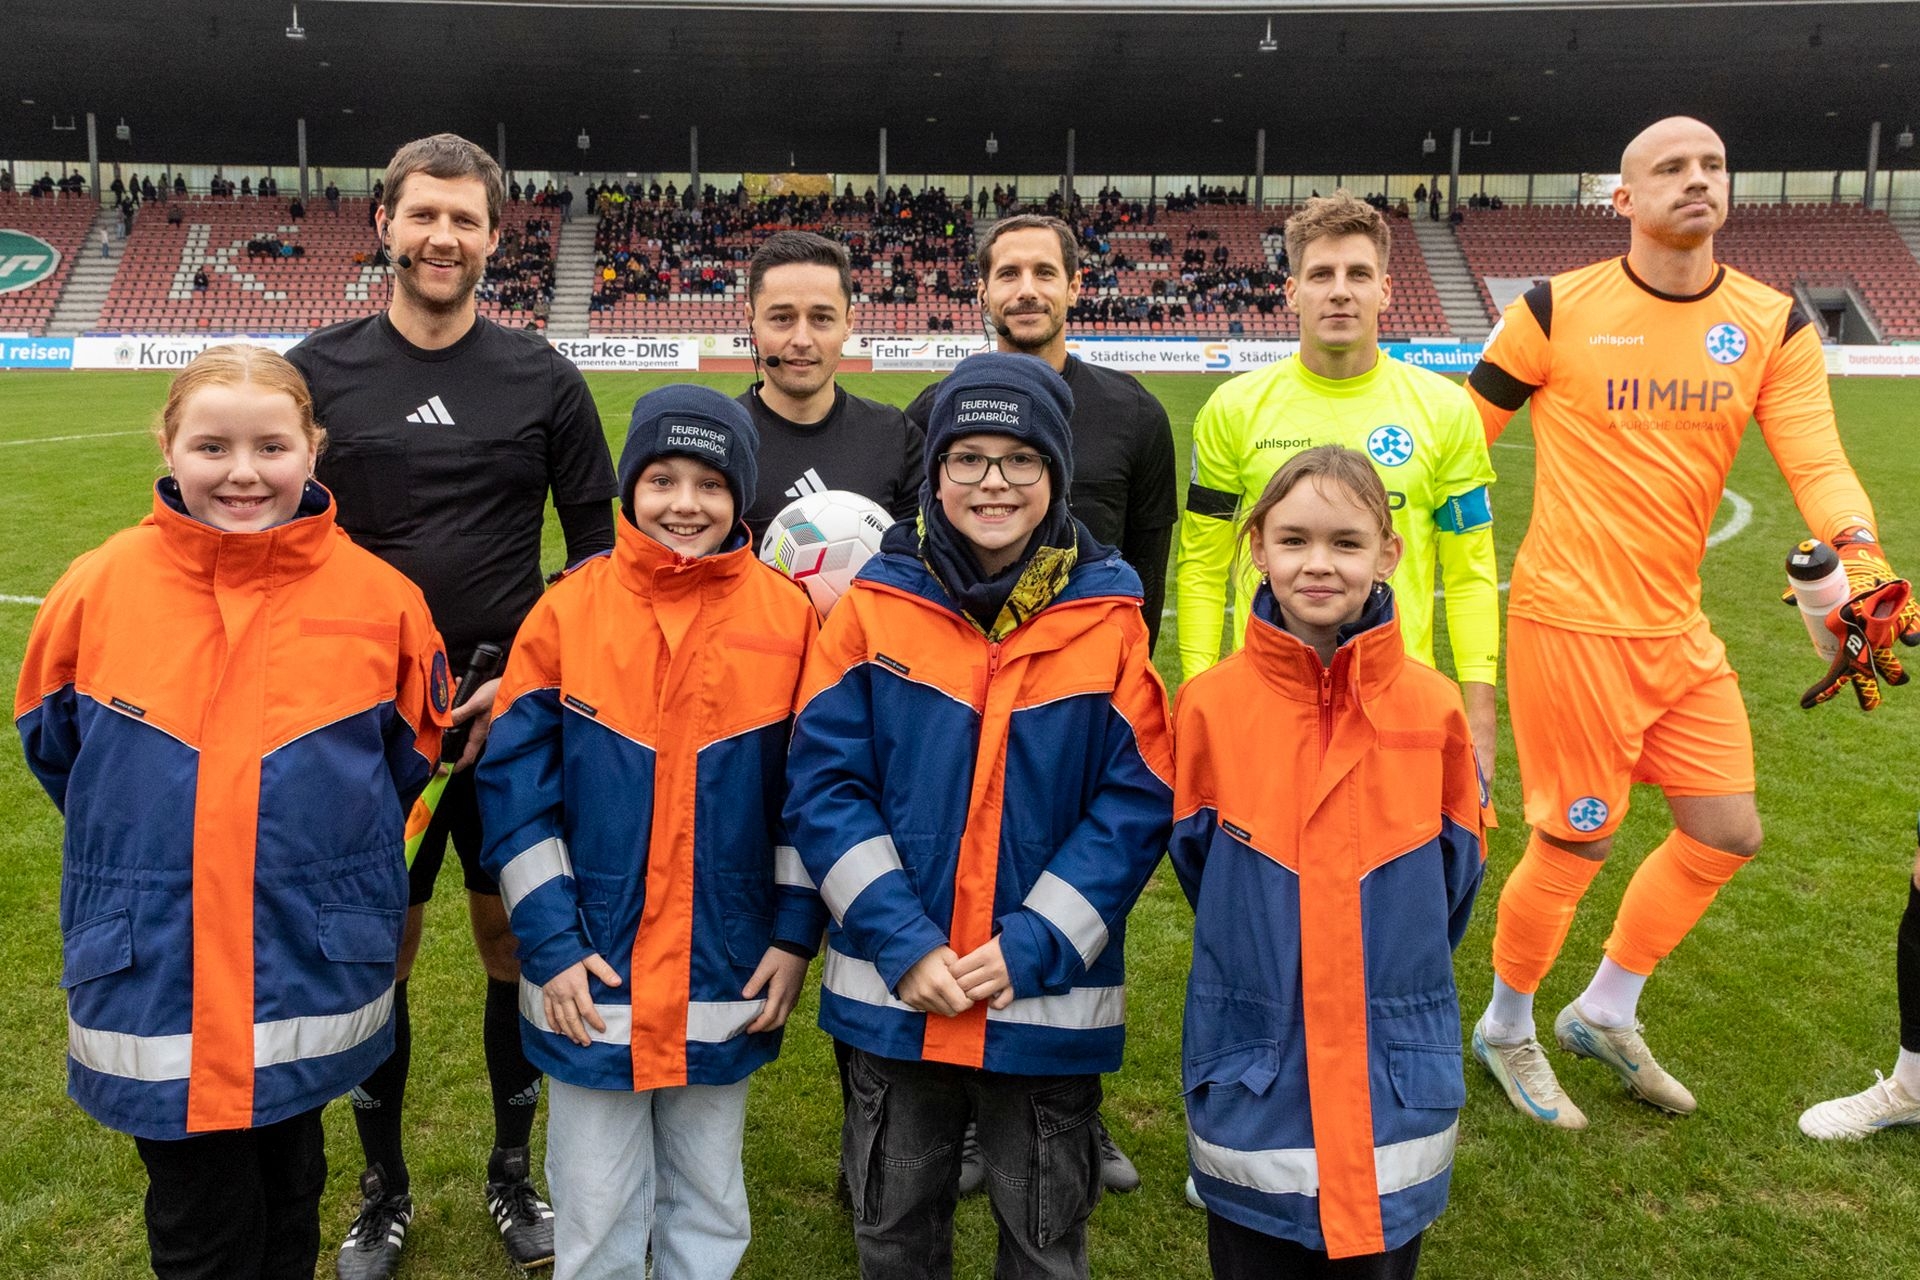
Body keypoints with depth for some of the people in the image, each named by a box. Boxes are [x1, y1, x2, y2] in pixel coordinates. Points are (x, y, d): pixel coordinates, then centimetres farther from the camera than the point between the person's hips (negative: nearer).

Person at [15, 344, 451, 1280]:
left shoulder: (379, 598, -9)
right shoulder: (98, 588, -7)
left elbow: (411, 752, 8)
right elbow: (50, 744, 11)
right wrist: (137, 841, 13)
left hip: (312, 981, 0)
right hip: (152, 983, 0)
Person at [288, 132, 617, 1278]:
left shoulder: (542, 378, 0)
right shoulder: (318, 371, 2)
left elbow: (600, 543, 3)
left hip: (515, 713, 0)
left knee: (517, 937, 9)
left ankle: (516, 1172, 31)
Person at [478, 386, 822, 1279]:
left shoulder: (787, 617, -3)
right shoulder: (567, 611, -5)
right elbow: (514, 786, -4)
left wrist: (795, 936, -1)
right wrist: (552, 944, -8)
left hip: (728, 982, 1)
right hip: (590, 981, 0)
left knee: (709, 1206, 18)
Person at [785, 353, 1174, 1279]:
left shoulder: (1108, 617, -5)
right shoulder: (875, 604, -4)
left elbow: (1138, 801, -7)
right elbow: (823, 785, -6)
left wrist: (1029, 949, -14)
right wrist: (904, 945, -14)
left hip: (1050, 998, 0)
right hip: (894, 990, 1)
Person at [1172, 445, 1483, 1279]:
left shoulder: (1433, 707, -7)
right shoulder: (1211, 704, -9)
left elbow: (1456, 871, 5)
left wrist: (1396, 965, 9)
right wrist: (1260, 957, 8)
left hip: (1396, 1072, 1)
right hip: (1251, 1071, 0)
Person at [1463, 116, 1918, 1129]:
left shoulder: (1773, 324, 3)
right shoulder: (1558, 310, -8)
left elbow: (1816, 460, -7)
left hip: (1677, 627, 6)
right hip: (1571, 625, -6)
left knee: (1727, 832, 12)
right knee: (1575, 847, 2)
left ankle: (1605, 1015, 34)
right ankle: (1505, 1031, 29)